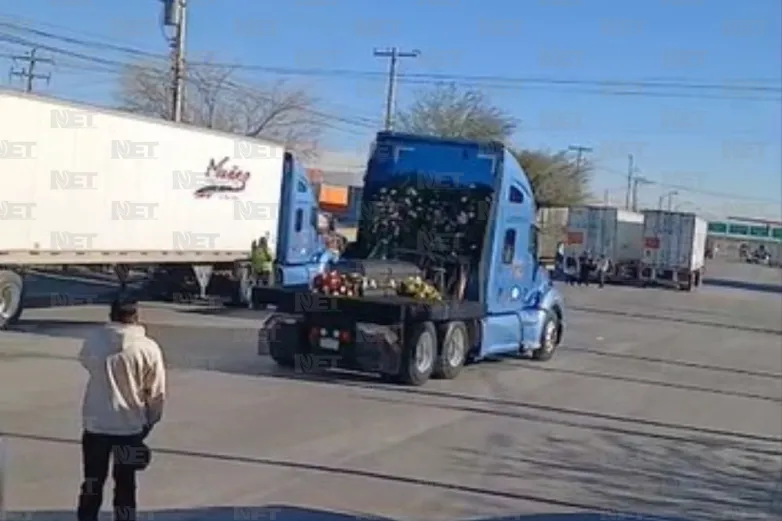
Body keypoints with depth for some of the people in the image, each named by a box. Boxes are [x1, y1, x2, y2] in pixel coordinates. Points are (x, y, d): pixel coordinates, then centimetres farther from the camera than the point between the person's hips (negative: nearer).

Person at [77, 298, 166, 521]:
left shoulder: (94, 340, -7)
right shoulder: (148, 348, -12)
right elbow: (157, 392, -6)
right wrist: (150, 421, 8)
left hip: (96, 424, 1)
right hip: (131, 425, -1)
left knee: (93, 482, 16)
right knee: (125, 485, 14)